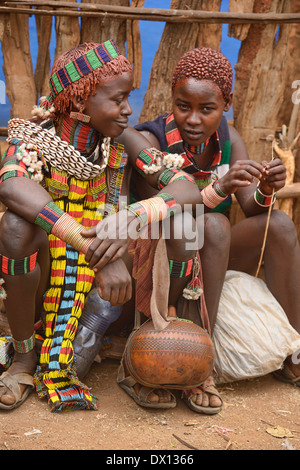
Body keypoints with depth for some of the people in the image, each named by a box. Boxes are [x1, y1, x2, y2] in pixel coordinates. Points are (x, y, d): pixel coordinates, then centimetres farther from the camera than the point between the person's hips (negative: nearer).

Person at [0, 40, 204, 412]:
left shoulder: (124, 142, -7)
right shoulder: (34, 137, -15)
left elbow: (188, 189, -19)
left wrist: (132, 221, -40)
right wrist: (94, 249, -49)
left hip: (102, 270, 3)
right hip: (41, 269, -2)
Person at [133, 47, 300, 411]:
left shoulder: (228, 139, -1)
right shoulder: (148, 140, -17)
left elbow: (251, 207, -8)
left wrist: (266, 190, -31)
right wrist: (219, 187, -40)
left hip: (214, 263, 5)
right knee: (214, 225, -33)